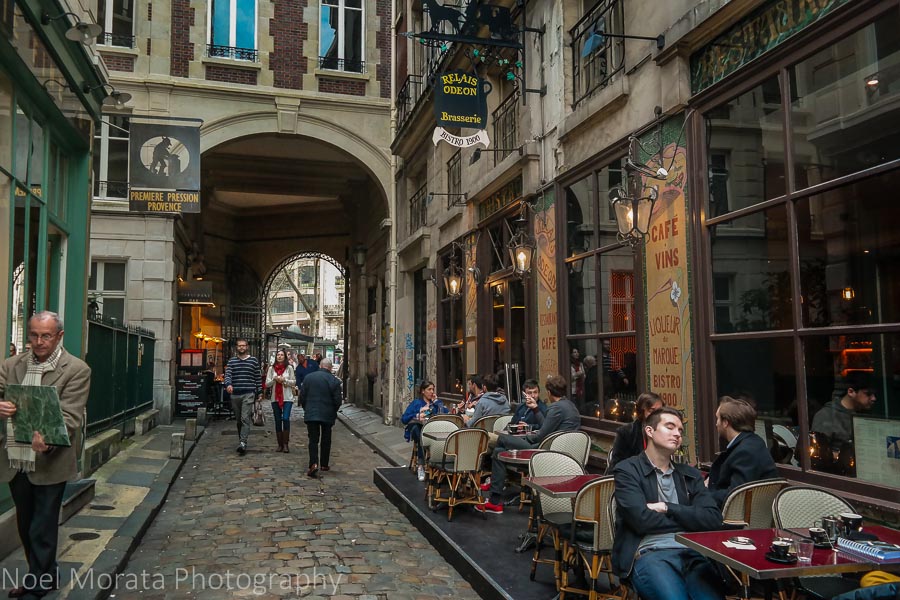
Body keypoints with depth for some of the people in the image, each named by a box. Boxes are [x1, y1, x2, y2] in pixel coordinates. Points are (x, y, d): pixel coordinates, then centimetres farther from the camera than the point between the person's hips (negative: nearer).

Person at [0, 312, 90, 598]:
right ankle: (44, 576, 37)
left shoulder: (76, 370, -10)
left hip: (49, 462, -5)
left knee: (42, 530, 3)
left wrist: (48, 441, -34)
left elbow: (70, 417, -16)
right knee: (25, 526, 19)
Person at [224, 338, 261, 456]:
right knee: (238, 420, 12)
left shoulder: (253, 360, 7)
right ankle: (242, 440, 23)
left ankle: (243, 443, -21)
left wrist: (260, 393, 6)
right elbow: (227, 374, -3)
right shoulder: (231, 361, 10)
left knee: (245, 419, -14)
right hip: (235, 394, 3)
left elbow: (258, 378, 9)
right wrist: (228, 384, -24)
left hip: (248, 394, -3)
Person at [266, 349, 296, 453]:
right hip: (275, 398, 3)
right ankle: (280, 444, 15)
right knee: (278, 421, 7)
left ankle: (286, 444, -6)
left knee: (286, 418, -15)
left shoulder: (289, 368, 3)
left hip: (287, 398, -3)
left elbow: (293, 382, 4)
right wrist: (274, 379, -12)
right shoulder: (271, 368, 7)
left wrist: (284, 380, -12)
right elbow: (267, 384, 5)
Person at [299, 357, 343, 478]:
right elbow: (338, 401, -8)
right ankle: (324, 464, 21)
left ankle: (313, 463, -17)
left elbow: (302, 396, 2)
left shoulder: (308, 377, -1)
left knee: (313, 440, 1)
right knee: (326, 440, 14)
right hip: (328, 415, -1)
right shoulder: (334, 381, -8)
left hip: (311, 414, 1)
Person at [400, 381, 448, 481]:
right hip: (418, 429, -1)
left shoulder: (436, 402, 23)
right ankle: (421, 465, -33)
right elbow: (403, 419, 4)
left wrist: (436, 401, 7)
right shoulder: (416, 403, 17)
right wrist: (417, 416, -10)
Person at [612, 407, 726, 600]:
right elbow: (642, 520, -8)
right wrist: (688, 518, 5)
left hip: (692, 552, 4)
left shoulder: (690, 474, 22)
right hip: (650, 554, -4)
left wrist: (668, 508, -2)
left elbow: (714, 519, 8)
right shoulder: (627, 470, 6)